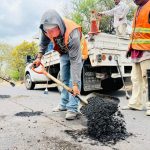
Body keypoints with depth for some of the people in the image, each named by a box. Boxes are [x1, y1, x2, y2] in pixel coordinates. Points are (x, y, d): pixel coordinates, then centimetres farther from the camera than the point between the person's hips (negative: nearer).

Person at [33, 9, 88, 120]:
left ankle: (72, 109, -12)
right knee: (64, 79, 9)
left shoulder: (72, 34, -42)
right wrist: (39, 57, -4)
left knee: (73, 79, -17)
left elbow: (75, 61, -41)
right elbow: (44, 42, 0)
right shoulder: (47, 29, -25)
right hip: (64, 53, 6)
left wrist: (75, 84, -40)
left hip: (76, 52, -6)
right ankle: (64, 104, 20)